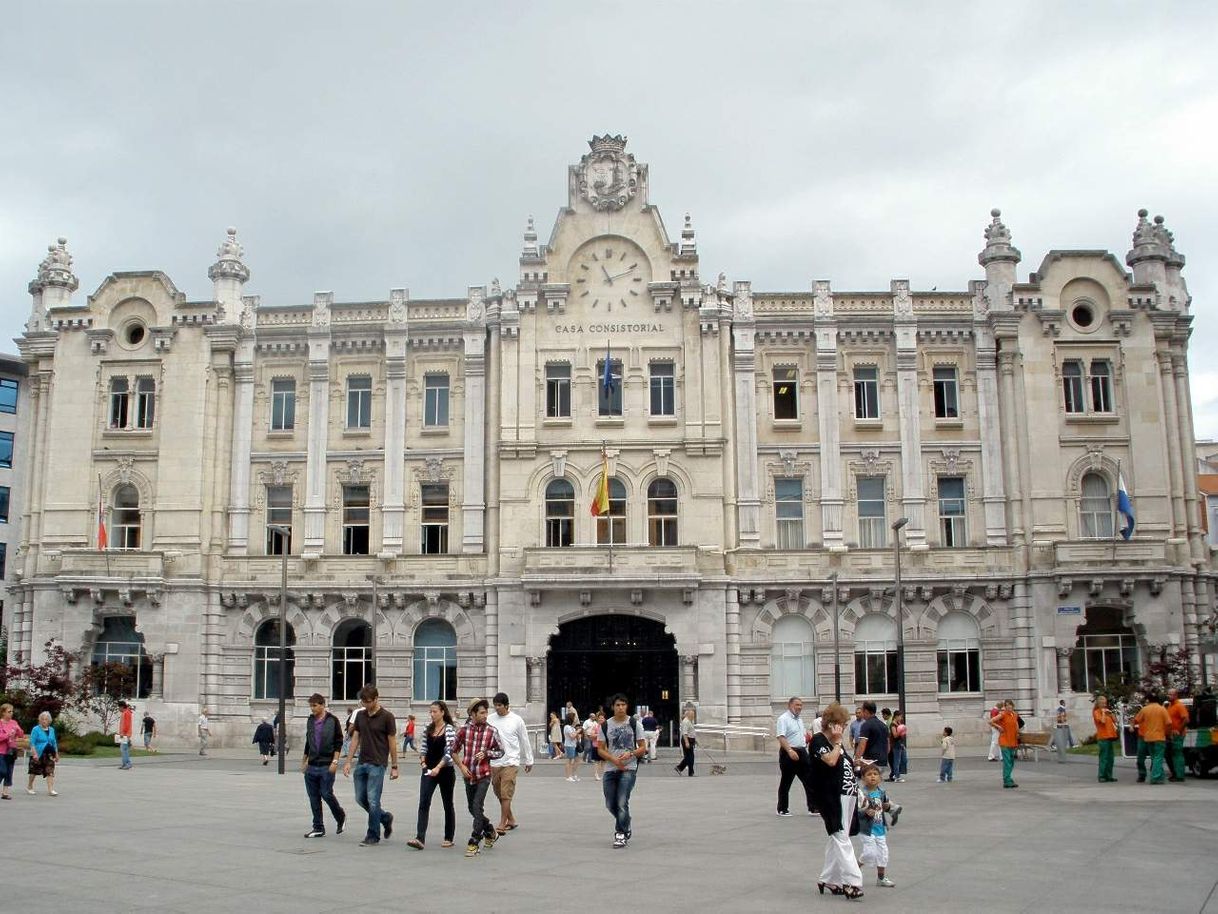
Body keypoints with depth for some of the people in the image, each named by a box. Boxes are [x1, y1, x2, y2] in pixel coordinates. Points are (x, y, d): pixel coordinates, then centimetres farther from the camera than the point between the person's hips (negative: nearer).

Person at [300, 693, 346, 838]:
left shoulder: (332, 720, -6)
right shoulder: (310, 720, 10)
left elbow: (338, 742, -7)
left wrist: (335, 762, -14)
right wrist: (304, 761, 20)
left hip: (327, 766, -6)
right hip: (311, 766, 6)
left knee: (327, 794, -7)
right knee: (314, 797, 5)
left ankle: (340, 816, 19)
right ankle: (318, 828, 13)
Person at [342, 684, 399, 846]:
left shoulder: (386, 717, -9)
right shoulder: (360, 716, 8)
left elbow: (392, 742, -7)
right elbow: (355, 739, 12)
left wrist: (394, 766, -6)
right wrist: (348, 761, 6)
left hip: (377, 765, -7)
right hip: (361, 764, 7)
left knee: (373, 800, -5)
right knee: (360, 798, 9)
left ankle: (373, 836, 5)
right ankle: (385, 817, 30)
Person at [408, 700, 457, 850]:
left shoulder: (449, 729, -10)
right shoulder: (428, 729, 7)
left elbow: (449, 752, -18)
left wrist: (438, 767, -29)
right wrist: (423, 760, -3)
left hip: (445, 771, -4)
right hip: (429, 770, 5)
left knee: (447, 804, 9)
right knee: (423, 803, -10)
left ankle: (449, 838, 21)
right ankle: (420, 838, -17)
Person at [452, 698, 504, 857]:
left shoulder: (491, 731, -6)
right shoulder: (464, 730, -3)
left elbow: (500, 752, 3)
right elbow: (454, 751, 7)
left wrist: (486, 753, -14)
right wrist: (461, 766, -4)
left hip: (483, 775, -3)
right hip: (469, 776, 3)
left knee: (477, 807, -12)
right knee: (472, 808, 14)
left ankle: (474, 843, -4)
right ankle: (490, 832, 37)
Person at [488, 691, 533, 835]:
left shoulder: (516, 720, -3)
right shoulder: (490, 719, 3)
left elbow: (524, 741, 5)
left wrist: (529, 761, 10)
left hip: (510, 762, -4)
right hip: (494, 762, 4)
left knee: (506, 794, -9)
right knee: (499, 794, 12)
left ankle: (502, 825, -6)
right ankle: (511, 819, 27)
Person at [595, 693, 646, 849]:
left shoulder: (634, 724, 0)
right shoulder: (606, 725, 5)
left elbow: (643, 748, 1)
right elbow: (600, 749, 5)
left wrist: (630, 754, -17)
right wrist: (614, 759, -11)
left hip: (629, 769, -3)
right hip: (610, 769, 3)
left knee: (622, 802, -13)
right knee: (610, 804, 8)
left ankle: (621, 834, -1)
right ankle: (625, 826, 34)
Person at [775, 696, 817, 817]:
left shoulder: (799, 720, 17)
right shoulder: (783, 719, -11)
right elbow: (781, 737, -21)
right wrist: (790, 751, -32)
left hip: (802, 752, 8)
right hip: (789, 753, -8)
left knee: (810, 780, 4)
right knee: (785, 783, 2)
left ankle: (813, 808, 7)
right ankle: (782, 809, 12)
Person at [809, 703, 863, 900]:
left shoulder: (836, 742, 17)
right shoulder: (818, 740, -8)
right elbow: (830, 761, -22)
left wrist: (855, 763, 10)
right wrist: (837, 742, -12)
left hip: (846, 796, 9)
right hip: (831, 797, -9)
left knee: (837, 839, 12)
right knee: (841, 838, -12)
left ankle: (828, 880, 19)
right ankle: (851, 882, -15)